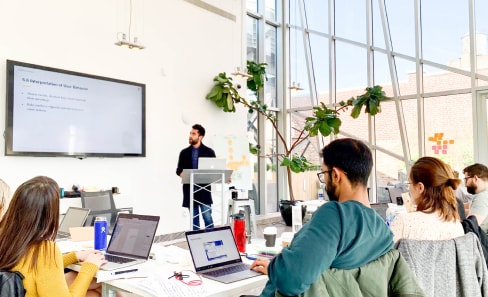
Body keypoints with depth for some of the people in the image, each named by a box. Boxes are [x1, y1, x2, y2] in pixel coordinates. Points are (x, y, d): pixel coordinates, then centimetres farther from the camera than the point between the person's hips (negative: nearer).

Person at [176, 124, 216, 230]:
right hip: (189, 189, 2)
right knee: (194, 218, 7)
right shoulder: (184, 152, 12)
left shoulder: (209, 152, 6)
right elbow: (179, 170, 10)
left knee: (207, 217, -5)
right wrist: (184, 175, -12)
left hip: (204, 189, -2)